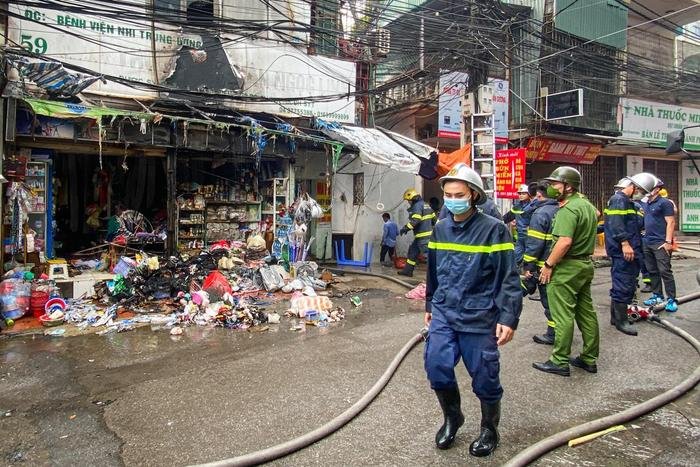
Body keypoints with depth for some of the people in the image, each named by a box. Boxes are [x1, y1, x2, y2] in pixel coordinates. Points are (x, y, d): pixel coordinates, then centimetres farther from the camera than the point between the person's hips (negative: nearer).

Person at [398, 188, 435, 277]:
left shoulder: (417, 206, -12)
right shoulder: (426, 205, 18)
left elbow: (415, 220, -23)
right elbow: (434, 218, 21)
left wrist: (406, 228, -18)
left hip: (423, 236, -10)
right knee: (412, 250, 18)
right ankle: (407, 270, 26)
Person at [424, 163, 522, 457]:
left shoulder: (493, 230, -10)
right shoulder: (440, 229, 7)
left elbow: (508, 278, -10)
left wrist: (508, 318, -15)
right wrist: (430, 306, 22)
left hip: (479, 317, -4)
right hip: (444, 314, 4)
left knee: (484, 377, 7)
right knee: (437, 367, -1)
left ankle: (489, 429, 34)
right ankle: (452, 417, 28)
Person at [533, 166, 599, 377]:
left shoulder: (568, 209, -19)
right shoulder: (588, 205, 14)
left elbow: (565, 241, -28)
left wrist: (548, 264, -21)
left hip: (567, 267, -10)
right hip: (586, 264, 10)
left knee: (563, 316, -2)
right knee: (586, 312, 15)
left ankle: (560, 362, 6)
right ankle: (589, 359, 24)